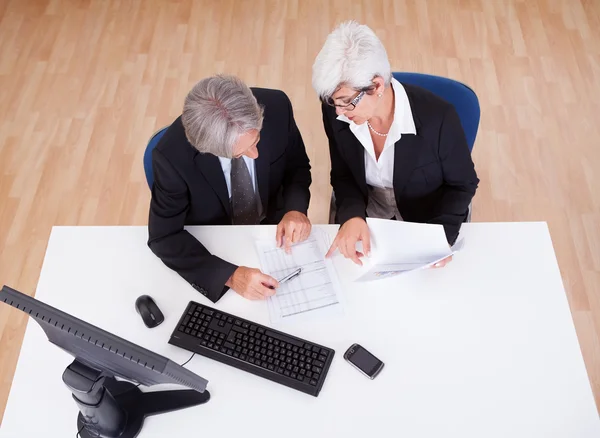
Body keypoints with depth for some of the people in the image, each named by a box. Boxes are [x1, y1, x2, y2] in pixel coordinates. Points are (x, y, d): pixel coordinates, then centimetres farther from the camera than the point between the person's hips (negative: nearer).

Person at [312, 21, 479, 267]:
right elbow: (343, 175, -5)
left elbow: (462, 184, -11)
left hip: (425, 225, -2)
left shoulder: (436, 117, -27)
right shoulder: (336, 112, -19)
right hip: (367, 218, 2)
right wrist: (352, 216, -25)